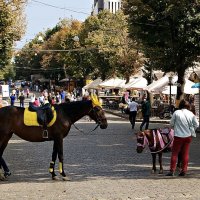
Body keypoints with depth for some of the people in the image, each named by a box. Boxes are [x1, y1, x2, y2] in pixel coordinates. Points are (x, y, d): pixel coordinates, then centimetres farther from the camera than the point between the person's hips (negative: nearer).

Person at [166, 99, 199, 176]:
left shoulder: (176, 112, -11)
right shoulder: (191, 114, -3)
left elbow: (171, 123, -2)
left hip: (178, 136, -3)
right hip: (188, 136, 3)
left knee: (174, 153, 6)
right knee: (185, 153, 12)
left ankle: (172, 170, 5)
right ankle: (184, 170, 14)